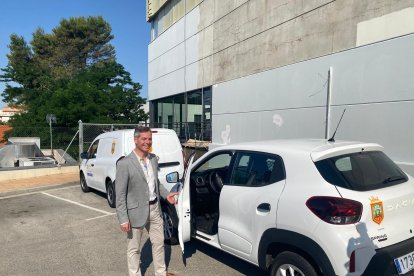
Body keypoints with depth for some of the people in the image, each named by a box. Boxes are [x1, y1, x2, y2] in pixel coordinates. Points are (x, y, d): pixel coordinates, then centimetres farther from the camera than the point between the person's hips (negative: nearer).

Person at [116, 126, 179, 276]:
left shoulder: (154, 159, 3)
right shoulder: (124, 164, -18)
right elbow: (120, 194, -16)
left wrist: (166, 194, 4)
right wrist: (123, 219, -17)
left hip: (155, 208, 7)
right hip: (136, 211, -6)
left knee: (159, 243, 20)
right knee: (134, 248, 13)